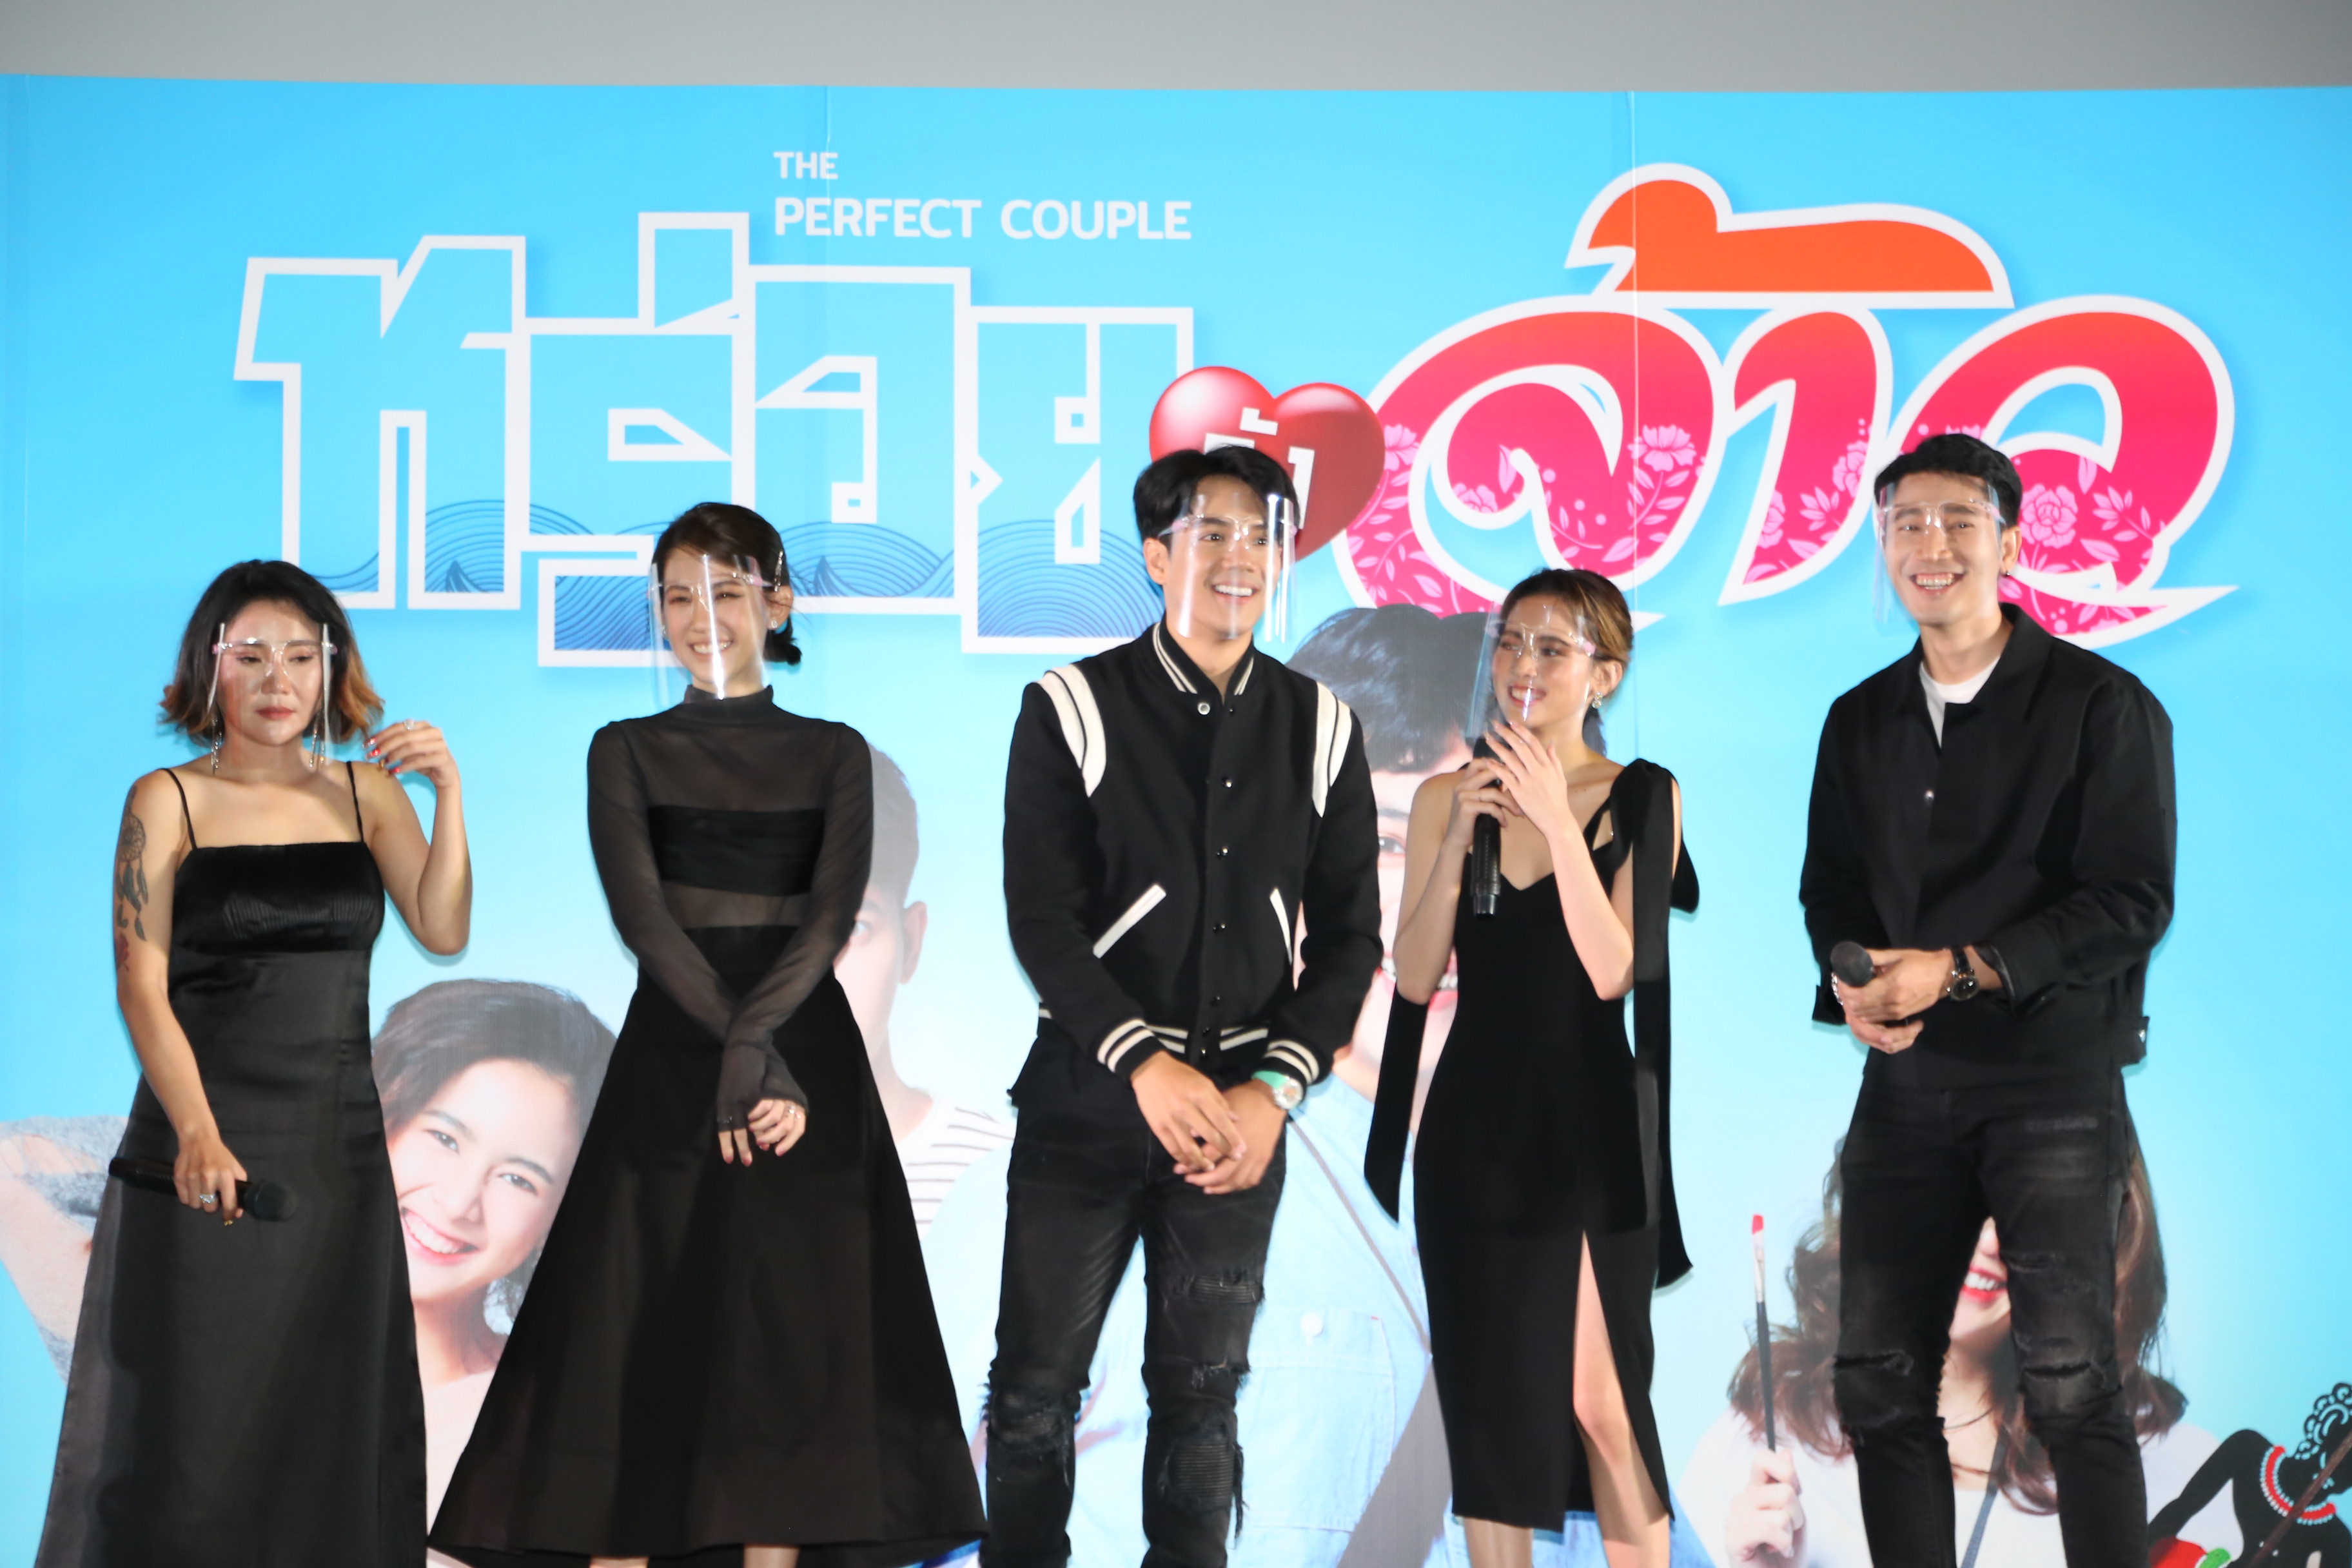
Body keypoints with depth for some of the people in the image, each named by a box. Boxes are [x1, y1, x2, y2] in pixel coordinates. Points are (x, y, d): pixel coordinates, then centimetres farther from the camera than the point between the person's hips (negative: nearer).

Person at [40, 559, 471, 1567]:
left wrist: (448, 791, -17)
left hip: (338, 1139, 3)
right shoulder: (167, 802, 0)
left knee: (333, 1409, 4)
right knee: (193, 1408, -3)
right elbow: (140, 983, -9)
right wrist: (196, 1133, -23)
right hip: (208, 1139, -3)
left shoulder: (367, 793, 9)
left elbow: (443, 931, -4)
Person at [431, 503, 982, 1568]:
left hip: (808, 1060, 1)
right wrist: (745, 1050, -21)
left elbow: (832, 915, -6)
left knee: (786, 1354, 1)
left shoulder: (834, 755, 7)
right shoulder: (629, 752, 5)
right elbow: (641, 916, -8)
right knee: (634, 1352, -4)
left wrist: (754, 1039, -22)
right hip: (666, 1066, -1)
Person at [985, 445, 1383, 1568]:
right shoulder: (1073, 713, -2)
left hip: (1242, 1111, 2)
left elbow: (1347, 936, 5)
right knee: (1037, 1385, 2)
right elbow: (1041, 919, -8)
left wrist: (1274, 1089, -8)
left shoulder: (1318, 731, 6)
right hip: (1089, 1098, -2)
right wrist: (1147, 1064, -19)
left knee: (1202, 1392, 8)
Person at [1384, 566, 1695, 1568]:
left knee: (1603, 1401, -4)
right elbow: (1414, 978, -2)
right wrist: (1458, 837, -13)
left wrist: (1559, 822, -19)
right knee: (1490, 1392, 7)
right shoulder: (1448, 797, 4)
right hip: (1476, 1128, 3)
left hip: (1596, 1129, -3)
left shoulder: (1644, 799, -4)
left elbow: (1614, 971, -14)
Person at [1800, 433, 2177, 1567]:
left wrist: (1957, 970, -18)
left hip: (2056, 1079, -5)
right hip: (1908, 1079, 5)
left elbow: (2131, 902, -11)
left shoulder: (2100, 705, -5)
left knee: (2070, 1383, -10)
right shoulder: (1861, 721, 12)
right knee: (1879, 1382, 3)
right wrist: (1850, 983, -7)